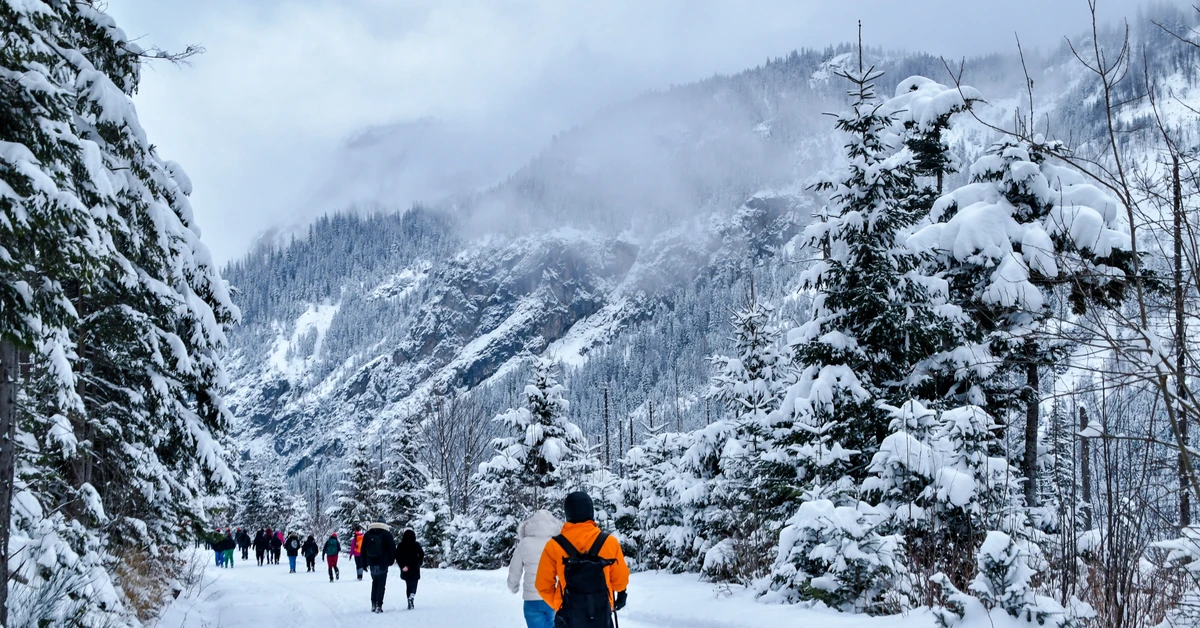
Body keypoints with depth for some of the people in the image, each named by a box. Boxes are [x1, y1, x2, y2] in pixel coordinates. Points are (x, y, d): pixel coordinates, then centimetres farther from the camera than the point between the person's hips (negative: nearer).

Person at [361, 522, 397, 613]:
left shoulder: (367, 535, 7)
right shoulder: (387, 534, -5)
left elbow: (363, 550, 10)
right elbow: (392, 549, -5)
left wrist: (365, 563, 15)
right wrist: (391, 561, 7)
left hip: (372, 563, 4)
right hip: (383, 563, -4)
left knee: (375, 582, 19)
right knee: (381, 584, 0)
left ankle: (373, 604, 14)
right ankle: (379, 605, -7)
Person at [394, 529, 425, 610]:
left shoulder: (400, 546, -1)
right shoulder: (416, 545, -6)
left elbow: (397, 556, -9)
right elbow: (422, 554, -8)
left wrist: (402, 566, -8)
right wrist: (419, 564, 5)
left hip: (405, 570, 2)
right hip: (415, 569, -2)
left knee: (408, 585, 14)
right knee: (414, 585, 6)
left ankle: (410, 603, 11)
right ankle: (412, 596, -24)